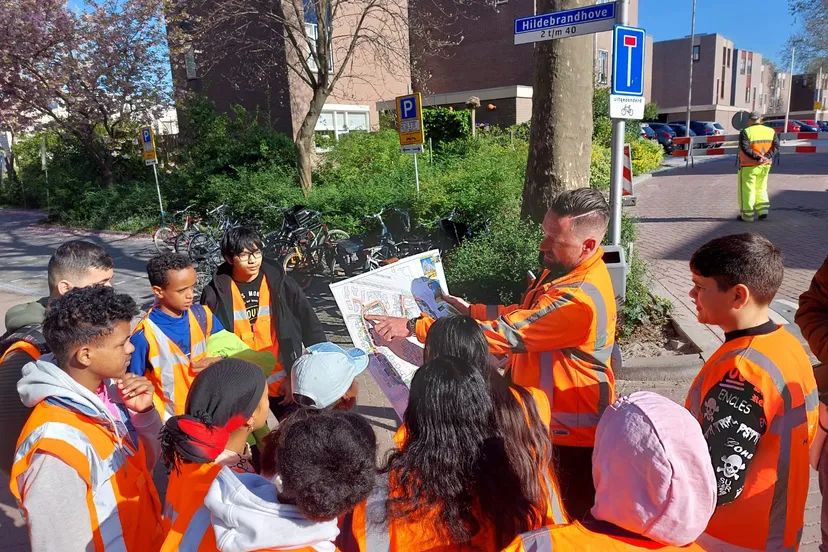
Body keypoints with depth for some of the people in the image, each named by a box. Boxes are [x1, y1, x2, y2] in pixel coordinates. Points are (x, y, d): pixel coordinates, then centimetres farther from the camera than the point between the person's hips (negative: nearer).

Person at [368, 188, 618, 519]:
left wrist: (413, 327, -29)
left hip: (573, 433, -9)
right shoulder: (565, 267, 0)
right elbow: (526, 315, 16)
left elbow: (504, 334, -32)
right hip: (546, 419, 9)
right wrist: (472, 312, 7)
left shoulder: (581, 300, -32)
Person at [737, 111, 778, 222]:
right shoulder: (771, 131, 5)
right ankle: (763, 211, 14)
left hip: (749, 167, -5)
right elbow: (776, 146, -6)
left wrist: (757, 157, -23)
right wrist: (767, 157, -16)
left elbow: (745, 148, -23)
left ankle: (747, 215, 7)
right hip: (765, 166, 5)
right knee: (761, 189, 19)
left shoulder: (746, 132, -10)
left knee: (746, 190, 4)